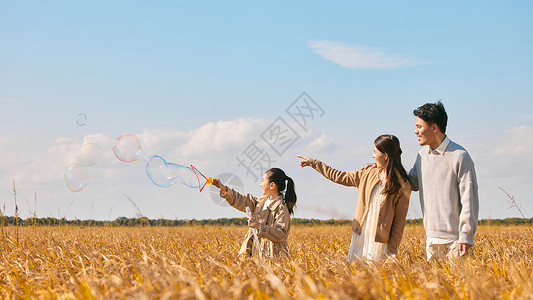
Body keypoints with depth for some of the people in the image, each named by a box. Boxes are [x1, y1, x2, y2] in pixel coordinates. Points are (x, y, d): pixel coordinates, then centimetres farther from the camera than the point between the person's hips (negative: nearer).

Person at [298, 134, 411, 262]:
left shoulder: (403, 186, -8)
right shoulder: (369, 174, 8)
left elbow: (399, 221, -7)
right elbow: (342, 177, 17)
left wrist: (392, 250, -10)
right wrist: (315, 163, 19)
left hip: (379, 242, -5)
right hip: (359, 237, 5)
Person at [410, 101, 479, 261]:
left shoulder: (460, 156, -10)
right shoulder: (422, 155, 10)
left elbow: (469, 198, -11)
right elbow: (412, 183, 24)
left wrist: (466, 237, -14)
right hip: (431, 238, 6)